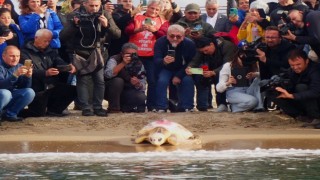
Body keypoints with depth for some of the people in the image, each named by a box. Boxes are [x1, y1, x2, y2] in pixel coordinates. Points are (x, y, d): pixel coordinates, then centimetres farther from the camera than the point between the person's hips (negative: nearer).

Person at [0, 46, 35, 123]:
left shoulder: (20, 67, 1)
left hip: (12, 98, 6)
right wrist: (15, 75, -42)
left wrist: (28, 76, -22)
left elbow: (25, 87, 0)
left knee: (30, 92, -16)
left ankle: (9, 114, -4)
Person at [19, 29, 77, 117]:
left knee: (73, 90, -10)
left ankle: (53, 109, 2)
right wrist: (45, 73, -33)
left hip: (53, 88, 6)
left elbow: (60, 63, 5)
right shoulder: (25, 53, -3)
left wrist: (69, 67, -19)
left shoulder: (50, 51, 19)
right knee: (39, 112, -21)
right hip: (38, 91, -6)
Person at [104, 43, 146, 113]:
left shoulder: (138, 64, -4)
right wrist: (123, 63, -45)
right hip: (111, 92, -3)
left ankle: (123, 106, 5)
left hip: (127, 93, 4)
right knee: (118, 81, -33)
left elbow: (143, 86, -6)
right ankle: (113, 108, -18)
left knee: (142, 98, -23)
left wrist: (138, 84, -29)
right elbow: (108, 74, -39)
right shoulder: (114, 59, -17)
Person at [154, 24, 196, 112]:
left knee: (188, 80, -25)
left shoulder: (189, 44, -21)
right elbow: (156, 61, -32)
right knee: (162, 81, -28)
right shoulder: (160, 42, -23)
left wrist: (179, 75, -23)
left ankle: (187, 107, -12)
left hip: (182, 70, 1)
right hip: (166, 69, -1)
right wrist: (164, 61, -57)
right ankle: (161, 108, -19)